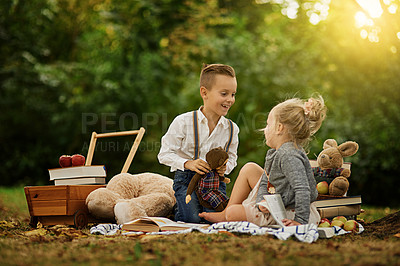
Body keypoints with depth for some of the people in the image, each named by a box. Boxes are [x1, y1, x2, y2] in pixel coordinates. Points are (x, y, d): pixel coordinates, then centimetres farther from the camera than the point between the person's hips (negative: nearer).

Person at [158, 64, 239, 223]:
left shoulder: (231, 128, 2)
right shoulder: (183, 122, -11)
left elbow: (231, 156, 15)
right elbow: (165, 154, -7)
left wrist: (225, 168, -8)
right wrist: (187, 164, -23)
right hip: (187, 178, -3)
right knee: (193, 218, -19)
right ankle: (180, 206, 14)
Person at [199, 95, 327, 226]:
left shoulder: (289, 156, -27)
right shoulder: (273, 153, 7)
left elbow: (303, 190, -33)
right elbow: (265, 181, 8)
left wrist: (301, 221, -34)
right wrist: (262, 201, -14)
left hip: (287, 213, -10)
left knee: (232, 213, -12)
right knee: (249, 169, 13)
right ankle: (225, 213, 21)